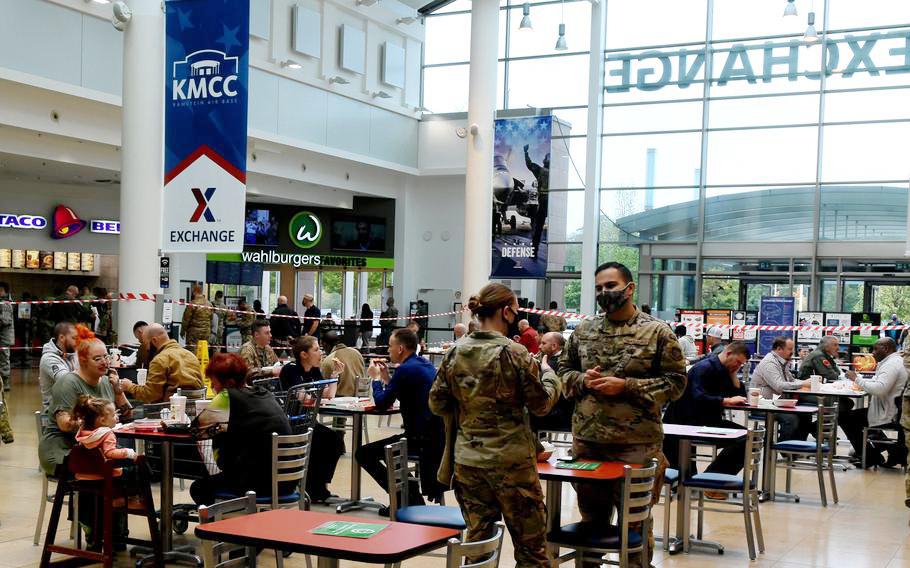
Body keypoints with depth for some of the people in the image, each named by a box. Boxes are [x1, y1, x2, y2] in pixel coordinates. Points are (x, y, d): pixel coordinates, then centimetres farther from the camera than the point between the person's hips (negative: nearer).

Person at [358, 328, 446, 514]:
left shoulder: (406, 369, -16)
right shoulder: (426, 364, 12)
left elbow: (382, 403, -11)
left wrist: (376, 378, 4)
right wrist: (386, 378, 16)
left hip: (420, 439, -10)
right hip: (436, 434, 10)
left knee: (364, 454, 1)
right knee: (385, 448, 32)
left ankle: (405, 496, 3)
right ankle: (411, 495, 27)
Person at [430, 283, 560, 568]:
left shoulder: (454, 353, 1)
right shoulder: (515, 353, -11)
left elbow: (437, 404, 7)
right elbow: (541, 405, -3)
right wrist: (549, 373, 14)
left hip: (466, 460, 5)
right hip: (511, 461, -5)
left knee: (477, 540, 13)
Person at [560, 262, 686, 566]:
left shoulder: (658, 332, -4)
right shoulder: (583, 330, 8)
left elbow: (675, 381, -6)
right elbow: (564, 369, 17)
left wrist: (626, 386, -16)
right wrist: (582, 380, -7)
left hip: (636, 444, -4)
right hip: (587, 441, 4)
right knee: (591, 520, 17)